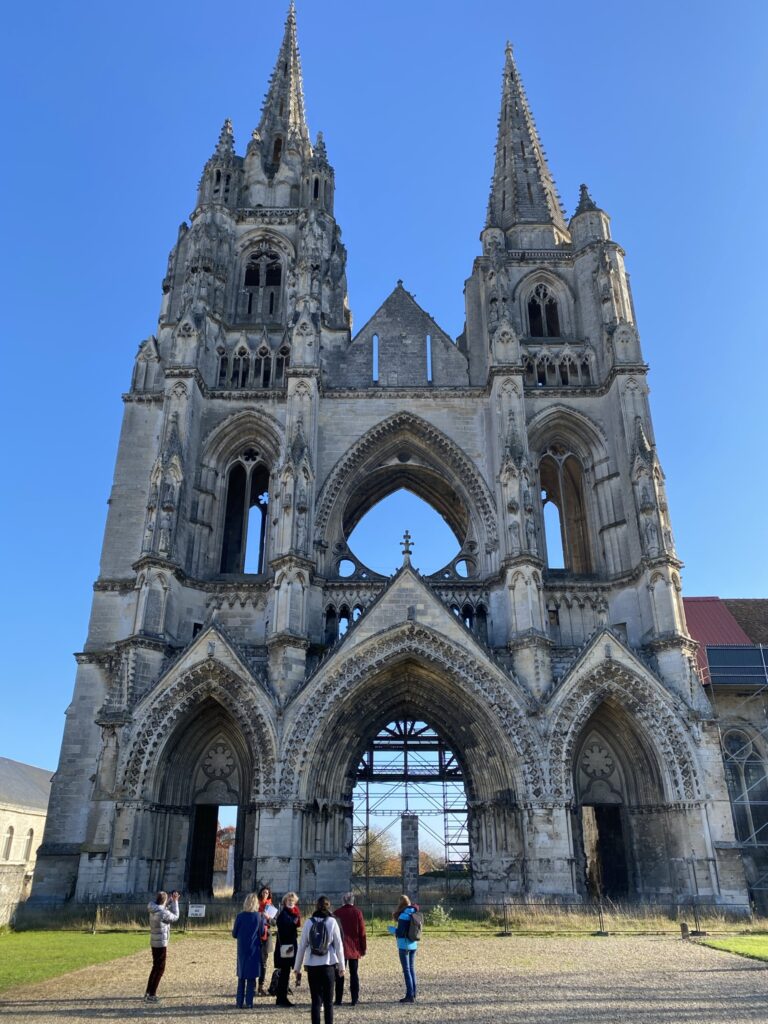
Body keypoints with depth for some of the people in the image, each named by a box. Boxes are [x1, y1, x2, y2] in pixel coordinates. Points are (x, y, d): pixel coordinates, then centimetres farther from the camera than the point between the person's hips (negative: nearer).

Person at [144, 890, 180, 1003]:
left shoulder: (154, 910, 3)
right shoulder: (163, 913, -22)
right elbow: (175, 917, -6)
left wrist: (172, 900, 16)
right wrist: (175, 901, -2)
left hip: (154, 943, 9)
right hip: (161, 944, -9)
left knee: (156, 967, 21)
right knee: (160, 969, 1)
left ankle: (148, 993, 27)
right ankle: (151, 995, 2)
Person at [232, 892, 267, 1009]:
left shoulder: (240, 916, -8)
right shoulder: (260, 916, -9)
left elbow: (234, 934, -2)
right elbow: (262, 933, -2)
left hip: (242, 949, 1)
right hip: (254, 949, -1)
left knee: (241, 977, 13)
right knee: (251, 977, 8)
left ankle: (239, 1002, 13)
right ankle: (249, 1002, 7)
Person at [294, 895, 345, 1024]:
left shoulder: (309, 922, -1)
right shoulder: (332, 922, -4)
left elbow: (302, 946, 0)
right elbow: (339, 946, -1)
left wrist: (297, 968, 8)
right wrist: (341, 966, 8)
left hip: (312, 966, 1)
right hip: (328, 965, -1)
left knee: (315, 1000, 8)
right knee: (328, 1000, 9)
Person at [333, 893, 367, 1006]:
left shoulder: (337, 913, -3)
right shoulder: (357, 912, -5)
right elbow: (362, 932, -4)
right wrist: (363, 948, 3)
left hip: (340, 948, 0)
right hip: (354, 948, 0)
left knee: (339, 974, 7)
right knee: (354, 974, 9)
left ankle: (338, 999, 6)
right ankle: (354, 999, 9)